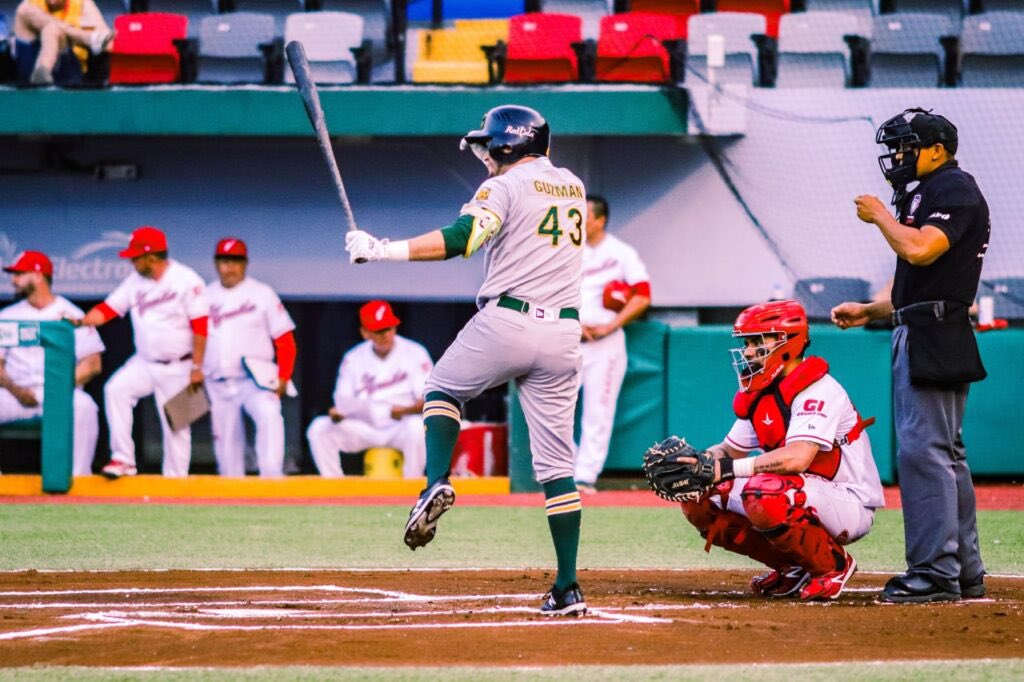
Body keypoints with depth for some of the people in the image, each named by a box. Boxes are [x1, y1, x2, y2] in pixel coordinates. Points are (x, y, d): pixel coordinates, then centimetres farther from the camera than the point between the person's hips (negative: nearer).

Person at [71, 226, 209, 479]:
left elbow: (200, 326, -14)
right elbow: (108, 309, 3)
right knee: (115, 389, -16)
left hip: (177, 368, -5)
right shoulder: (136, 281, 4)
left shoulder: (186, 281, -13)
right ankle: (123, 460, -13)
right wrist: (81, 321, -15)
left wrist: (197, 368, -16)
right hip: (144, 363, 5)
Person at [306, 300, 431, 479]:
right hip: (364, 428, 3)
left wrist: (406, 410, -30)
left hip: (401, 425, -3)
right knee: (318, 428, -17)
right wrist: (337, 413, -20)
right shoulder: (353, 358, 6)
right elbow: (342, 399, 5)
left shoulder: (414, 353, -4)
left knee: (417, 426, -37)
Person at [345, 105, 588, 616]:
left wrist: (382, 249, -16)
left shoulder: (506, 186, -3)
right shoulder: (573, 187, 17)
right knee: (557, 461, 5)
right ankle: (567, 589, -2)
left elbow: (459, 239, -17)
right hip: (563, 334, 5)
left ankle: (437, 483, -4)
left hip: (505, 322, -5)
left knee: (442, 388, 23)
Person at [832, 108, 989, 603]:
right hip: (918, 339, 11)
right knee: (944, 453, 12)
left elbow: (920, 249, -23)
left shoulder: (955, 190, -8)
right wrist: (869, 311, 17)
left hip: (933, 339, -11)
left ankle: (936, 572, -16)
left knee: (923, 450, -14)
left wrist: (880, 215, -8)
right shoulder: (927, 194, 23)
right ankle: (964, 572, 15)